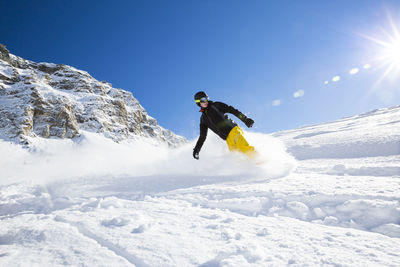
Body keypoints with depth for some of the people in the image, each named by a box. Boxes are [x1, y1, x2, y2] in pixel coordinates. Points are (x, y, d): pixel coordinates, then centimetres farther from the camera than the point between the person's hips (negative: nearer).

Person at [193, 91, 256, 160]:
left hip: (233, 130, -3)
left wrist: (245, 119, -8)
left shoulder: (216, 105, 7)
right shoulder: (203, 119, 16)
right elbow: (202, 136, 18)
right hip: (228, 138, 3)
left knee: (242, 147, -22)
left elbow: (232, 110, 2)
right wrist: (196, 149, 10)